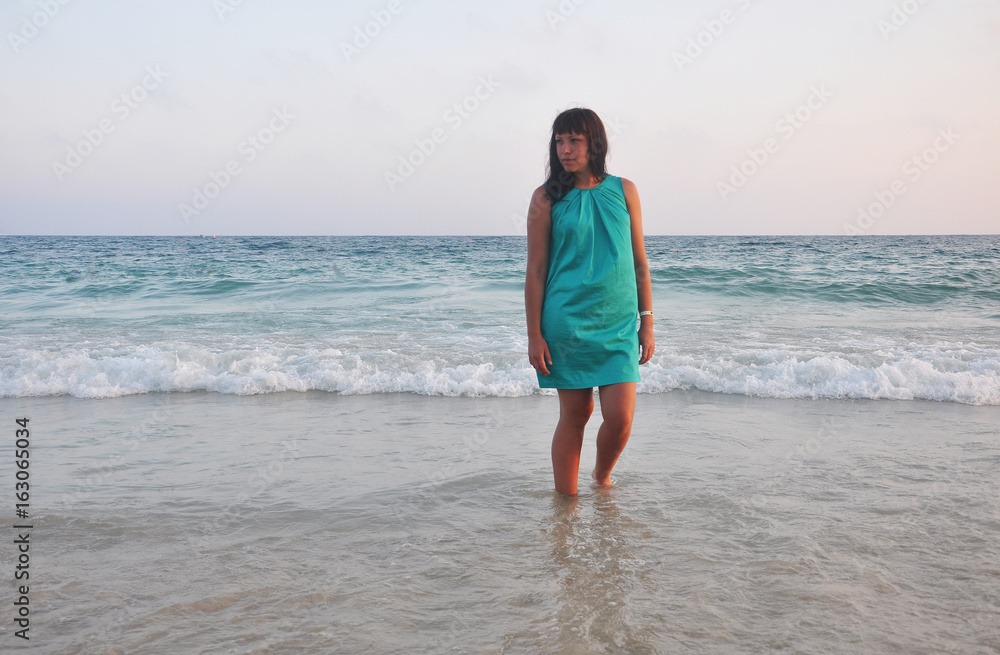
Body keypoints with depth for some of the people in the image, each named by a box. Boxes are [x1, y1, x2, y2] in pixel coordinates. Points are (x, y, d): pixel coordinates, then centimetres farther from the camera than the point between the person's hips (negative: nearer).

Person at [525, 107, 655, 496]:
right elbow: (535, 270, 0)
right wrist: (534, 335, -4)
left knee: (620, 417, -5)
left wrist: (647, 323, 7)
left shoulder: (623, 190, 6)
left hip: (618, 323, 2)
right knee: (575, 415, 4)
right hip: (566, 322, -2)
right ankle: (566, 500, 20)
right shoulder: (547, 198, 0)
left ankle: (602, 476, 26)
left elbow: (639, 262, 9)